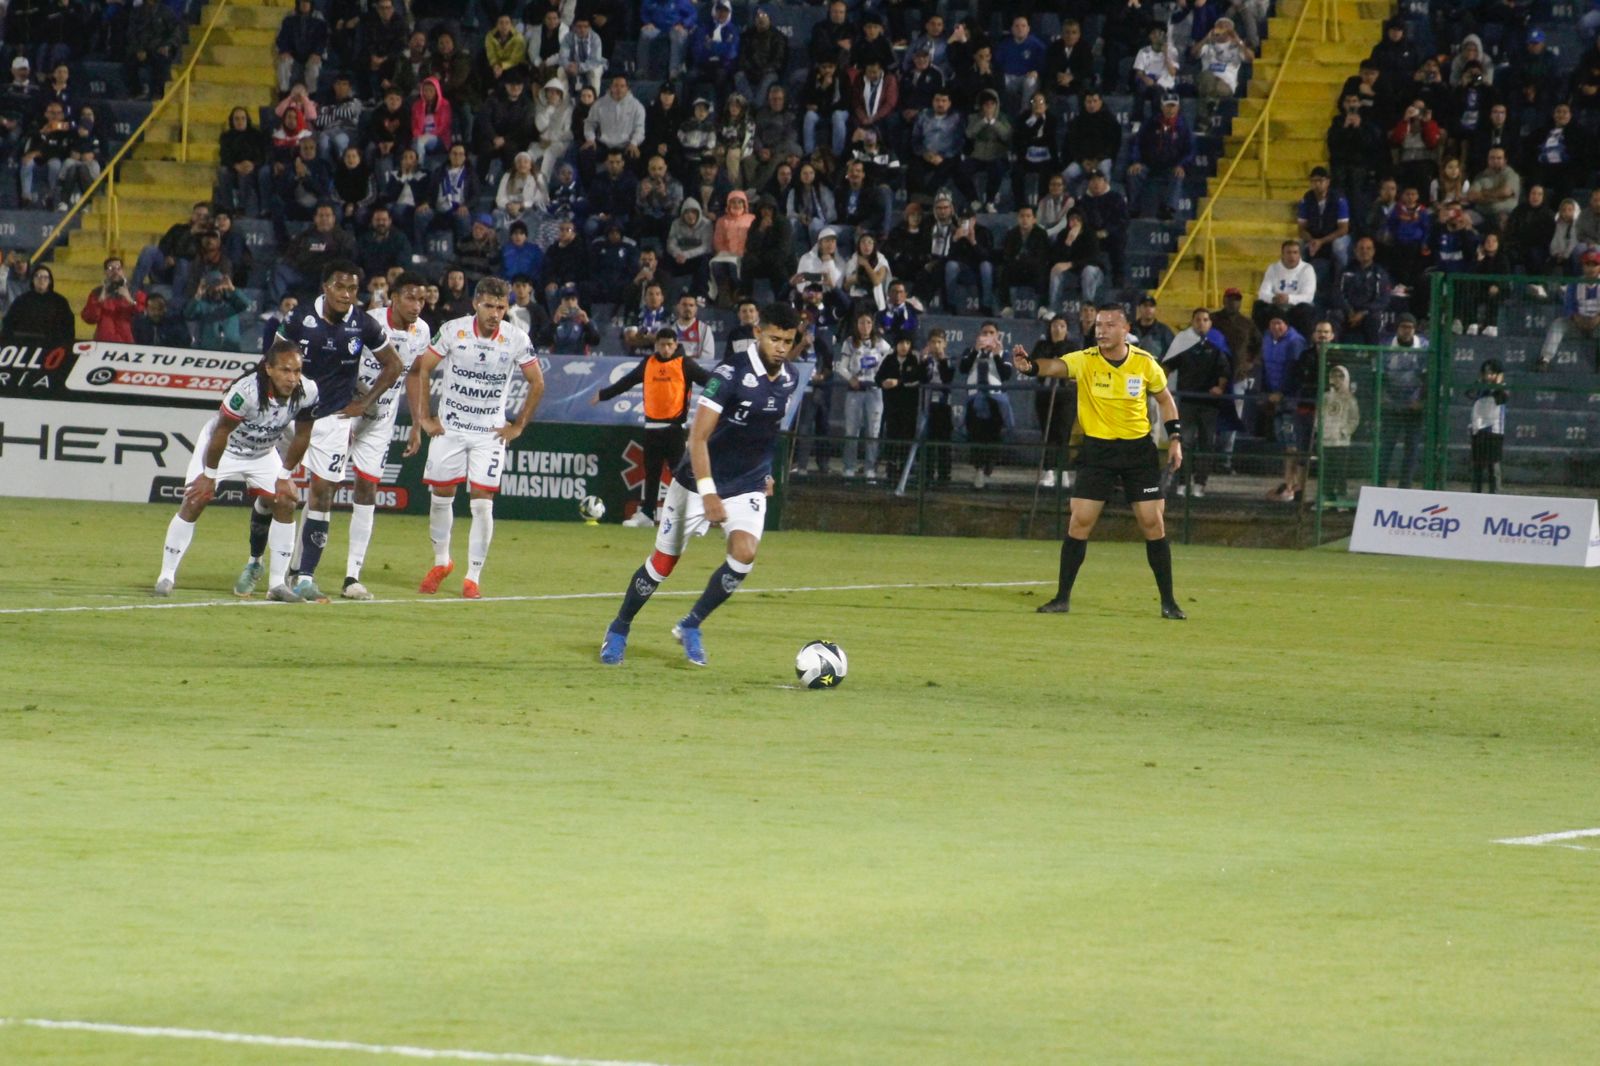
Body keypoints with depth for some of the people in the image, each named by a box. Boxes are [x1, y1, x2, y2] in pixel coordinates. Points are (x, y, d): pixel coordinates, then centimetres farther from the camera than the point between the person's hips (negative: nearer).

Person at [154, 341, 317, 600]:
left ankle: (278, 583, 3)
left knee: (285, 504, -5)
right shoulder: (247, 391, -38)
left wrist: (284, 476, -3)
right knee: (194, 502, -12)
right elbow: (221, 433, -26)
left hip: (263, 453, 4)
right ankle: (166, 576, -1)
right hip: (223, 449, -4)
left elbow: (302, 437, -7)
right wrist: (209, 475, -16)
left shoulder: (307, 392, -24)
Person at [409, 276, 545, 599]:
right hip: (449, 427, 1)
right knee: (441, 496, 7)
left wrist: (518, 426, 2)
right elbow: (421, 369, 0)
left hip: (490, 434, -1)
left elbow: (537, 384, 5)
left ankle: (473, 577, -1)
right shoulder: (453, 331, -9)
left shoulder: (517, 339, -8)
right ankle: (441, 562, 30)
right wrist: (425, 417, -2)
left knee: (482, 503, -9)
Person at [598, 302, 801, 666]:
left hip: (749, 486, 4)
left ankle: (690, 625, -2)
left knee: (744, 553, -20)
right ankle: (619, 629, 27)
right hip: (698, 483, -4)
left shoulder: (789, 380, -1)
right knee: (663, 561, 4)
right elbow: (698, 437, -25)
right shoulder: (730, 374, -22)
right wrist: (708, 493, -32)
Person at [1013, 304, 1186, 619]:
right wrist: (1030, 366, -53)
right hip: (1097, 449, -1)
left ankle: (1168, 601, 9)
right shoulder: (1085, 360, -11)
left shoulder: (1145, 363, -5)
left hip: (1139, 450, 1)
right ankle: (1062, 598, 5)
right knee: (1079, 522, -5)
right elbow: (1054, 367, -31)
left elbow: (1165, 399, 11)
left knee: (1153, 523, -1)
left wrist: (1175, 439, 1)